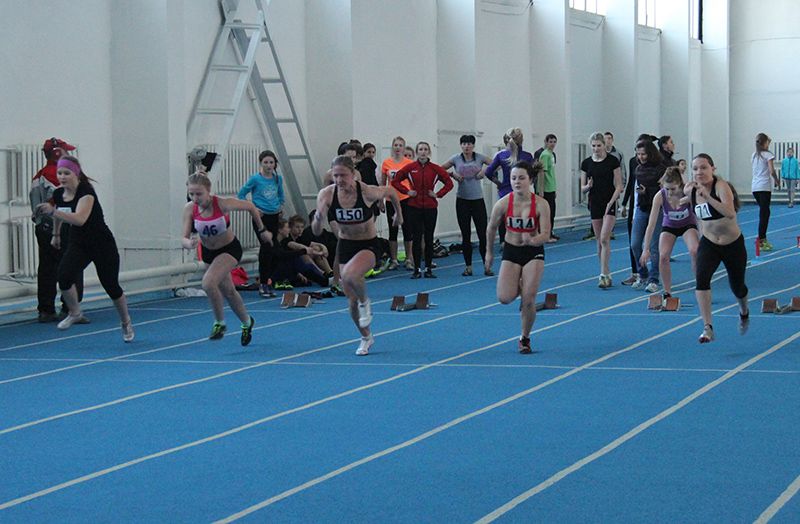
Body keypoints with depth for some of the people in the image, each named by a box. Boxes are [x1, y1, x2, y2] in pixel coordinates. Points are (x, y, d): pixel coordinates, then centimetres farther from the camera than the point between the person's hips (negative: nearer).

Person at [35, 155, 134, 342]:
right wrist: (56, 234, 32)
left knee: (111, 286, 5)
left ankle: (126, 323, 30)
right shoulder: (58, 194, -4)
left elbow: (80, 219, -42)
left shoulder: (86, 191, -25)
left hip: (102, 245, -5)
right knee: (64, 278, -22)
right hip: (78, 245, 5)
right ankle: (75, 314, 4)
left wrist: (53, 211, -51)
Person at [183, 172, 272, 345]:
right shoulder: (189, 209, -21)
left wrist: (262, 230, -4)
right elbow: (184, 238, -20)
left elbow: (250, 206, -13)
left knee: (208, 283, -28)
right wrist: (189, 243, -44)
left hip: (229, 250, -5)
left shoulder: (223, 204, -30)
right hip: (208, 252, 5)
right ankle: (246, 322, 48)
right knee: (228, 291, 22)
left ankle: (220, 323, -6)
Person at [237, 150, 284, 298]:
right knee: (266, 247, -14)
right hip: (261, 217, -5)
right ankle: (263, 283, -8)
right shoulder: (255, 179, -8)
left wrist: (281, 206, 5)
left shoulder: (278, 178, 6)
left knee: (272, 250, 7)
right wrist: (252, 208, -11)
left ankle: (268, 282, 16)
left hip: (274, 217, 5)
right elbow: (241, 194, -2)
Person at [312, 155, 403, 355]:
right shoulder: (326, 195, -18)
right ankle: (366, 338, 36)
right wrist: (318, 219, -39)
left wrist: (398, 214, 13)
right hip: (345, 246, 4)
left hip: (368, 245, -4)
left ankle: (364, 301, -1)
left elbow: (391, 192, -1)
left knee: (349, 275, -35)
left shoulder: (367, 192, -24)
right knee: (352, 300, 10)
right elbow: (317, 232, -18)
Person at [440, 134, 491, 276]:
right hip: (462, 200, 1)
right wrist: (452, 174, -10)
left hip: (478, 200, -1)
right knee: (465, 235, 5)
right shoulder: (456, 159, 2)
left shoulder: (479, 158, 1)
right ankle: (468, 266, 12)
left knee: (483, 233, -5)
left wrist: (485, 170, -11)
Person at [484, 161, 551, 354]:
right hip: (511, 252, 1)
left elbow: (545, 235, -20)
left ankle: (525, 338, 16)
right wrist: (489, 252, 11)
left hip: (533, 253, -1)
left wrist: (532, 240, -40)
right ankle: (519, 288, 24)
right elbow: (491, 229, 2)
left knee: (529, 300, -8)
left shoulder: (540, 204, -18)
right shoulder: (503, 204, -15)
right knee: (505, 298, -14)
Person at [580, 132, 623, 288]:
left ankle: (604, 275, -13)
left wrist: (611, 202, -14)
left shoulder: (612, 161, -5)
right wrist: (588, 186, -14)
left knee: (605, 239, -14)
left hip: (609, 203, -4)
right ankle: (606, 274, 16)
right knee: (599, 240, 7)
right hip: (594, 203, 4)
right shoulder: (586, 163, 4)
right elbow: (583, 188, 9)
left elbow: (619, 186, -4)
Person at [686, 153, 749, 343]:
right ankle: (707, 328, -25)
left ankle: (744, 312, 53)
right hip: (708, 243, 3)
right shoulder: (690, 190, -9)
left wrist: (708, 197, -49)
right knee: (701, 278, -25)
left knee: (737, 286, 15)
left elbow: (730, 213, -41)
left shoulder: (721, 186, -25)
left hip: (733, 244, -3)